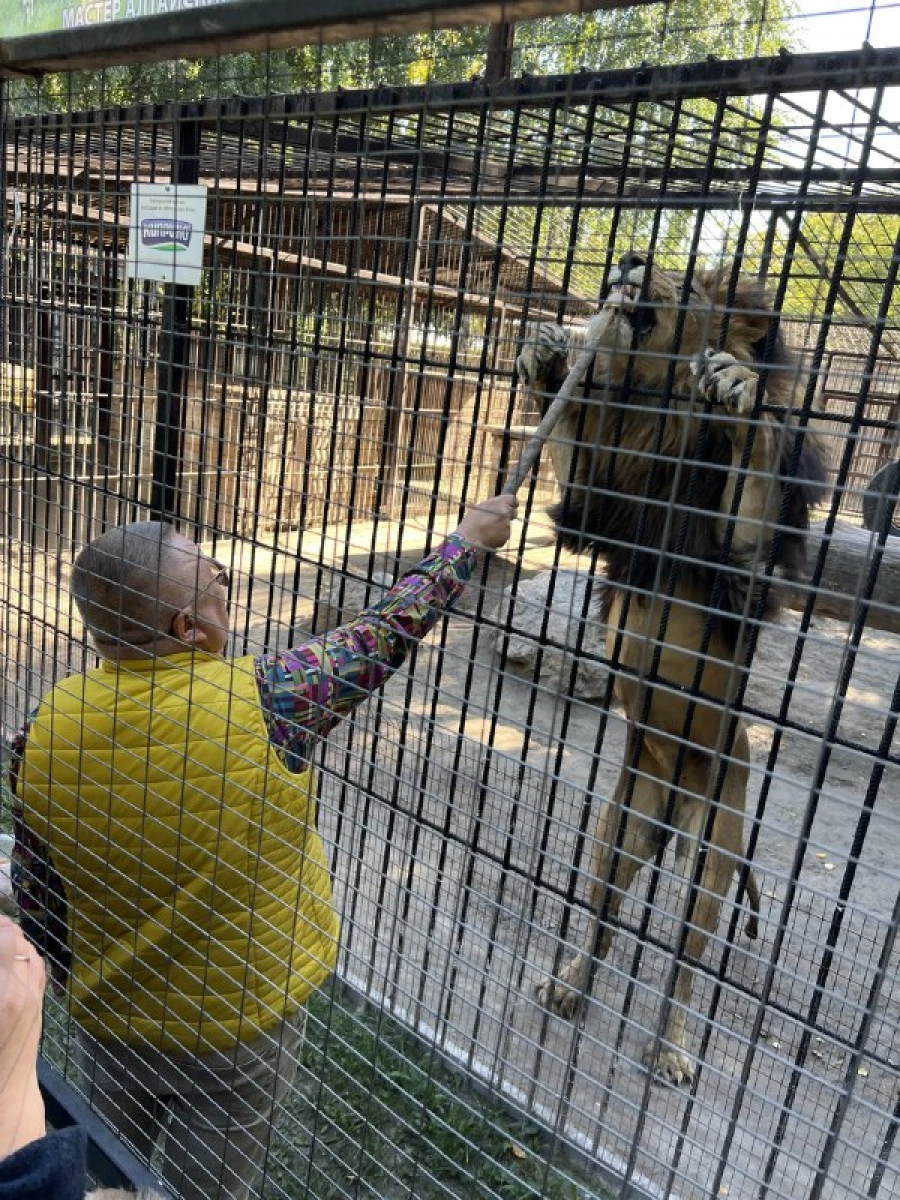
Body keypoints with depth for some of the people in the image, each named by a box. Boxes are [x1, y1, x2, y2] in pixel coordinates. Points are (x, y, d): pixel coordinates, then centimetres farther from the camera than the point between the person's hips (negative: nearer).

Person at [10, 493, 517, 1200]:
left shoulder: (51, 723, -18)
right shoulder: (261, 703, -32)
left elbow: (36, 901, -6)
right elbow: (388, 632, -18)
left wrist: (80, 982, 13)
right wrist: (467, 542, -3)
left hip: (108, 1017, 4)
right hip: (237, 1029, -3)